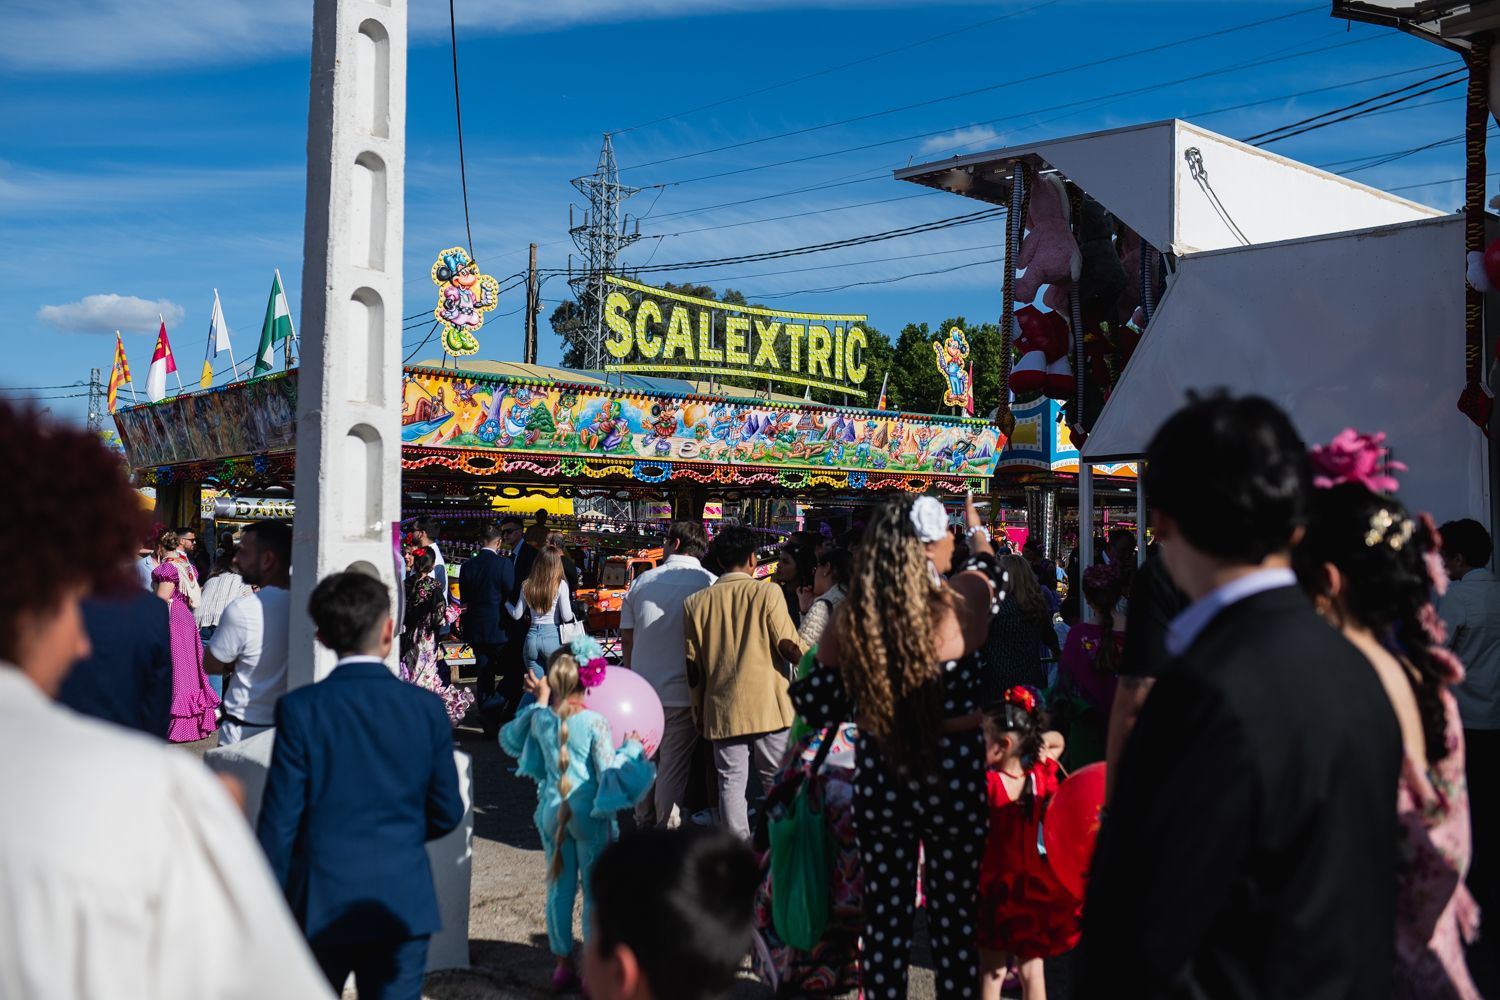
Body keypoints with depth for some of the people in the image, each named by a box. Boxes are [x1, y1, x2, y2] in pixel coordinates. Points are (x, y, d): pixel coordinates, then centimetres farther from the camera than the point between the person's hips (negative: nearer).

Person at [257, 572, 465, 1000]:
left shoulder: (300, 709, -10)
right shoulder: (427, 708, -5)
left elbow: (279, 820, -9)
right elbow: (447, 813, 2)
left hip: (320, 905, -1)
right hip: (404, 905, 1)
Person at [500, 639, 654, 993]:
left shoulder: (540, 718, -4)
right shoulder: (595, 722, -16)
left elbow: (511, 739, 17)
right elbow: (608, 772, -16)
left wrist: (539, 701, 19)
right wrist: (631, 749, 1)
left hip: (553, 811, 4)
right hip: (590, 814, -4)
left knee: (559, 888, 14)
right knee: (594, 891, 7)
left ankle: (563, 965, 24)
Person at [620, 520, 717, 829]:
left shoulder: (642, 581, 3)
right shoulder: (709, 583, -8)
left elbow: (626, 637, 7)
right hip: (682, 692, -3)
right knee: (674, 764, 5)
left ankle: (644, 821, 30)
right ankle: (667, 827, 12)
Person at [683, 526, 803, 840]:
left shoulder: (695, 602, 2)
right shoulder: (767, 594, -7)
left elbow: (693, 667, 6)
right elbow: (790, 650, -11)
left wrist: (699, 712, 15)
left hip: (722, 711, 2)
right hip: (767, 707, -2)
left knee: (731, 782, 6)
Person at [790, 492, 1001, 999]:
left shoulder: (850, 616, -9)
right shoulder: (965, 600, -11)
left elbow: (820, 706, -2)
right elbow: (988, 564, 14)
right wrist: (976, 526, 33)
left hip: (879, 776, 1)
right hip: (954, 775, -1)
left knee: (885, 911, 15)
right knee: (955, 911, 11)